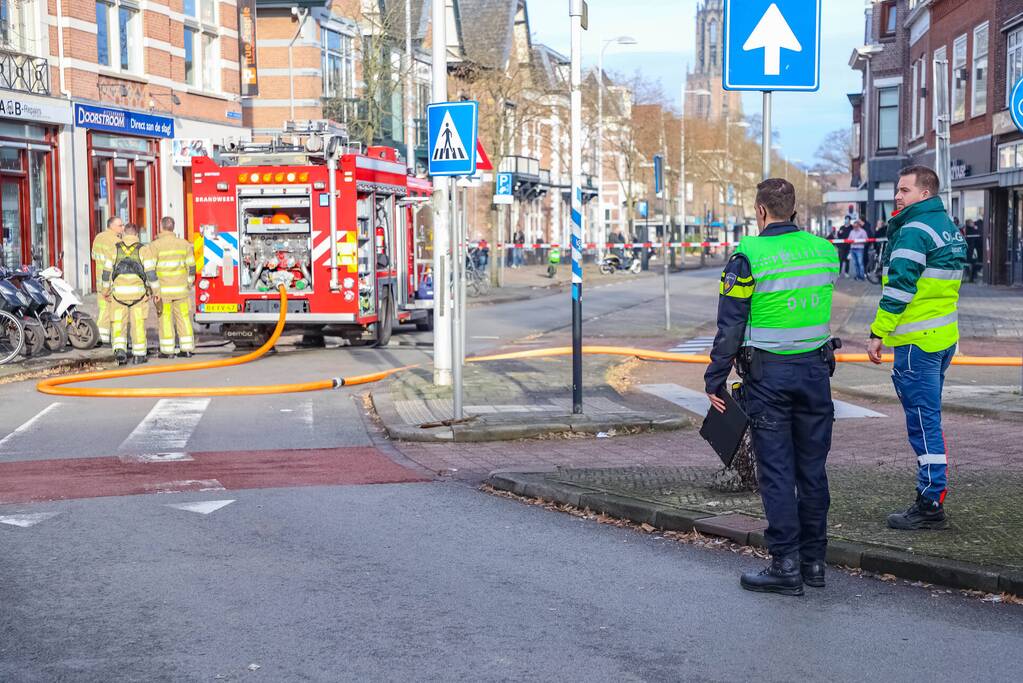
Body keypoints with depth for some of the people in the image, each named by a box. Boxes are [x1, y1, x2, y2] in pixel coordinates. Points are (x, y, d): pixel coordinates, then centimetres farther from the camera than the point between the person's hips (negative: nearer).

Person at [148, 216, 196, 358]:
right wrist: (189, 285, 15)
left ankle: (168, 351, 7)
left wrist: (155, 291, -11)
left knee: (165, 319, 4)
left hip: (163, 289, -3)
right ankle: (187, 349, 11)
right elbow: (191, 267, 4)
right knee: (183, 317, 9)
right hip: (181, 289, 3)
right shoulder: (184, 244, 1)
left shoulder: (155, 246, -9)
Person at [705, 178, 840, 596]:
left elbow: (730, 327, -10)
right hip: (815, 371, 5)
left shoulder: (748, 257, -11)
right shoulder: (825, 251, 5)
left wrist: (715, 380, -2)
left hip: (768, 374, -5)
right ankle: (814, 561, 19)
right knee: (812, 469, 11)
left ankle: (786, 566, 2)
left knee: (776, 471, 0)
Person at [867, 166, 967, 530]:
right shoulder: (949, 227, 16)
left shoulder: (915, 231, -15)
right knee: (929, 420, 16)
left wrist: (878, 333, -16)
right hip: (945, 337, 10)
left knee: (924, 422, -7)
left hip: (916, 342, -10)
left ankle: (930, 507, -5)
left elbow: (899, 288, -20)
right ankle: (932, 497, 23)